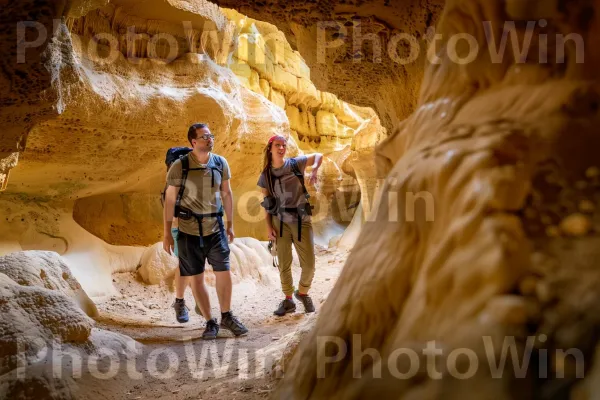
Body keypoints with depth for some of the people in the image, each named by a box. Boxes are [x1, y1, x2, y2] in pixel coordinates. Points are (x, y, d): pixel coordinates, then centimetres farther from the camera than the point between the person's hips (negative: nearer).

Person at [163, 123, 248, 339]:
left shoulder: (221, 163, -1)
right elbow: (170, 199, -6)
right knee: (195, 279, 4)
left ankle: (227, 316, 20)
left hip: (215, 229, 2)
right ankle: (210, 322, 18)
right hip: (189, 232, -2)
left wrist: (230, 224, 9)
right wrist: (167, 233, -6)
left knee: (224, 273, 2)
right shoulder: (179, 166, -10)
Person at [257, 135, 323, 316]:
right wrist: (268, 226, -4)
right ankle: (288, 301, 21)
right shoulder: (265, 175, 1)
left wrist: (314, 170, -9)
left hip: (301, 220, 0)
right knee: (284, 265, 6)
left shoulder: (295, 164, -1)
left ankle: (303, 293, 27)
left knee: (309, 264, 1)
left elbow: (318, 155, 11)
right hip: (280, 222, 0)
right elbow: (266, 203, 4)